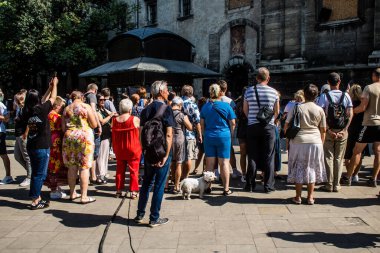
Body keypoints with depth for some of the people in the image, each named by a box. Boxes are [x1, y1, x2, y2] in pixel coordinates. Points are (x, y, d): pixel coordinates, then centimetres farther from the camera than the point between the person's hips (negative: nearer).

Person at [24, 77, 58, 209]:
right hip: (42, 147, -7)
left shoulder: (27, 112, 2)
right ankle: (35, 202, 5)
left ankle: (37, 198, 25)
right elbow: (52, 98, 1)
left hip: (31, 146, 7)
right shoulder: (42, 109, -15)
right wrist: (54, 85, 17)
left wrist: (50, 88, 24)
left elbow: (43, 101, 17)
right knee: (40, 174, 0)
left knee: (36, 173, 16)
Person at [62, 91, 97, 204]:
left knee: (71, 167, 12)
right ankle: (84, 196, 0)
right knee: (84, 167, -1)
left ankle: (72, 193, 22)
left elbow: (63, 128, 12)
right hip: (84, 138, -4)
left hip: (69, 138, 5)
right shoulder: (86, 107, -3)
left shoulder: (66, 109, 11)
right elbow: (94, 125, -3)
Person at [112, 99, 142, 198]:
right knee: (133, 170, 5)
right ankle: (133, 191, 7)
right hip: (133, 150, -4)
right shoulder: (135, 119, -14)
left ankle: (119, 191, 20)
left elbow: (113, 137, 7)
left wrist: (114, 149, 15)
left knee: (120, 170, 14)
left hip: (119, 150, 4)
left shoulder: (114, 120, -1)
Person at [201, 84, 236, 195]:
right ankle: (226, 189, 5)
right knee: (224, 163, 2)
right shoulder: (226, 106, -6)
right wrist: (231, 135, 9)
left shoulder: (205, 106, 3)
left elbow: (202, 123, 8)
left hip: (209, 137, 3)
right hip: (224, 137, -3)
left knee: (209, 163, 9)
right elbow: (232, 123, -3)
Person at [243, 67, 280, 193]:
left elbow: (245, 110, 7)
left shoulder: (249, 91, -2)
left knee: (252, 157, 7)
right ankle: (268, 186, 9)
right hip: (268, 126, -1)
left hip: (252, 126, 1)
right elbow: (277, 112, 5)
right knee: (268, 157, 6)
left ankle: (250, 185, 13)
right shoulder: (273, 92, -3)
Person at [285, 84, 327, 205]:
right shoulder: (320, 110, 1)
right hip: (315, 141, 1)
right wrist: (321, 143, 18)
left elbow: (286, 126, -3)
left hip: (298, 141, -1)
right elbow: (323, 130, 6)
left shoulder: (296, 107, -4)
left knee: (299, 168, 8)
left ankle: (298, 197, 13)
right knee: (312, 168, 11)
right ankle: (310, 197, 16)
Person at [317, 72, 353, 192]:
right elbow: (350, 115, -5)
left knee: (328, 158, 6)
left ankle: (329, 185, 8)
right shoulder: (346, 96, 0)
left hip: (328, 131, -2)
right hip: (342, 131, 2)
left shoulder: (324, 96, -6)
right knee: (339, 158, 8)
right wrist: (344, 130, -6)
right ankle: (337, 185, 13)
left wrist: (329, 130, -11)